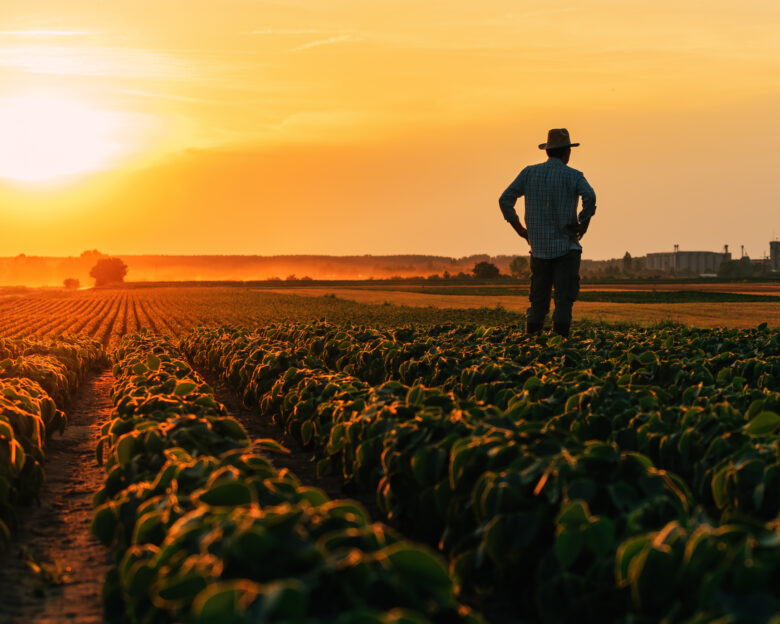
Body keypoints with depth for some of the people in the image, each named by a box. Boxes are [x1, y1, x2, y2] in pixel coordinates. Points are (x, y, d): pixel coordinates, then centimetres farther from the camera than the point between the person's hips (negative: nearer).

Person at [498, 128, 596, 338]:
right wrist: (584, 223, -8)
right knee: (564, 297, -2)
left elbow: (505, 199, 4)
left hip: (539, 247, 3)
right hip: (566, 246, -3)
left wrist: (520, 229, 9)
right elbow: (589, 197, -22)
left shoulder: (529, 173, 8)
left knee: (538, 299, 10)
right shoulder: (573, 176, -2)